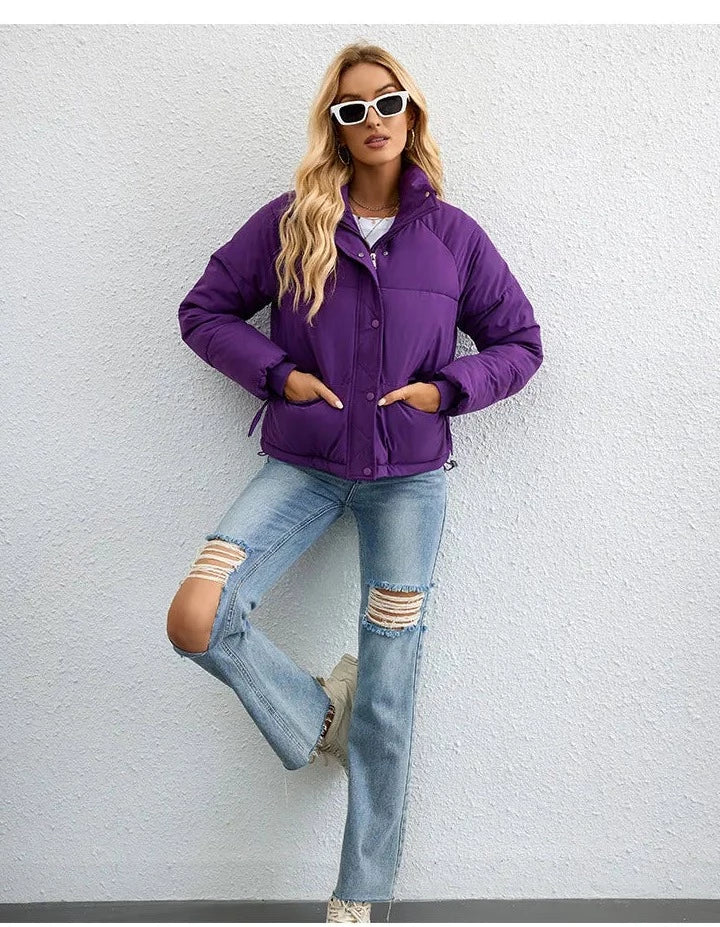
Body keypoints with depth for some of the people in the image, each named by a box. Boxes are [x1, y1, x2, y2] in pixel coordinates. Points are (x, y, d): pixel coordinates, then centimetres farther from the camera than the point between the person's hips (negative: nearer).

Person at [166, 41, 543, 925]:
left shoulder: (454, 235, 1)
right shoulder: (288, 221, 0)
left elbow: (520, 341, 9)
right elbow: (204, 311, 7)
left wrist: (447, 388, -9)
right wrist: (277, 373, -8)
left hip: (409, 476, 0)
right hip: (300, 465, 1)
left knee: (388, 692, 5)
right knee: (194, 620, -20)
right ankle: (316, 719, 12)